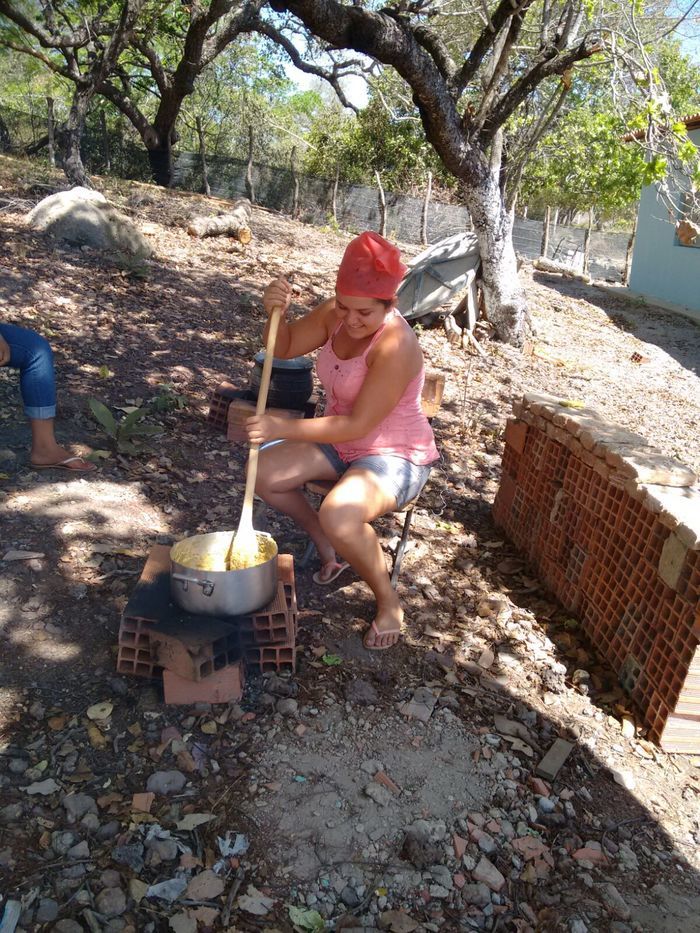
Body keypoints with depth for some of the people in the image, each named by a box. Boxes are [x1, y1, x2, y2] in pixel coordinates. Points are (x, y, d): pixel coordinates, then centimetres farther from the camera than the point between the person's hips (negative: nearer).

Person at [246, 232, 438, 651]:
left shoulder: (396, 346, -29)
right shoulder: (335, 315, -7)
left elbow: (357, 424, -30)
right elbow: (284, 347, 4)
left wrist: (284, 428, -31)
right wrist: (275, 312, -17)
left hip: (396, 457, -8)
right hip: (343, 445, 8)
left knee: (339, 515, -35)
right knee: (264, 474, -7)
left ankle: (388, 600, -6)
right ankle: (329, 547, 16)